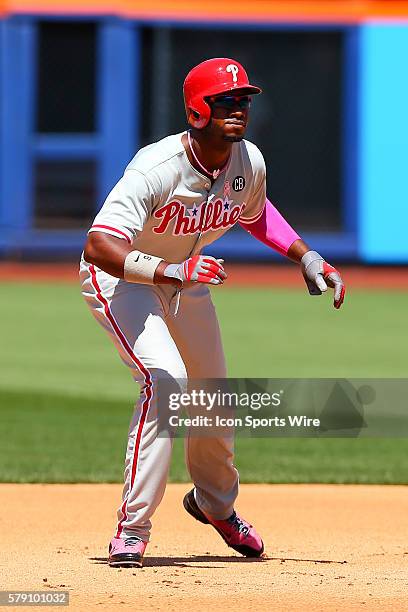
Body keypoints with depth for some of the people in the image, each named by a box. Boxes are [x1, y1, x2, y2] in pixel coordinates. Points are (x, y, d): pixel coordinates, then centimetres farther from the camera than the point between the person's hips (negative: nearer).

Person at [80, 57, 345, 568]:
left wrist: (306, 257, 0)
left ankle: (215, 504, 47)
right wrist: (169, 271, -57)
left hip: (184, 280, 7)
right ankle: (132, 529, -21)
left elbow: (254, 213, 11)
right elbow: (98, 245, -45)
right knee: (165, 379, -28)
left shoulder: (248, 162, -14)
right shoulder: (157, 167, -35)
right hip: (120, 275, -7)